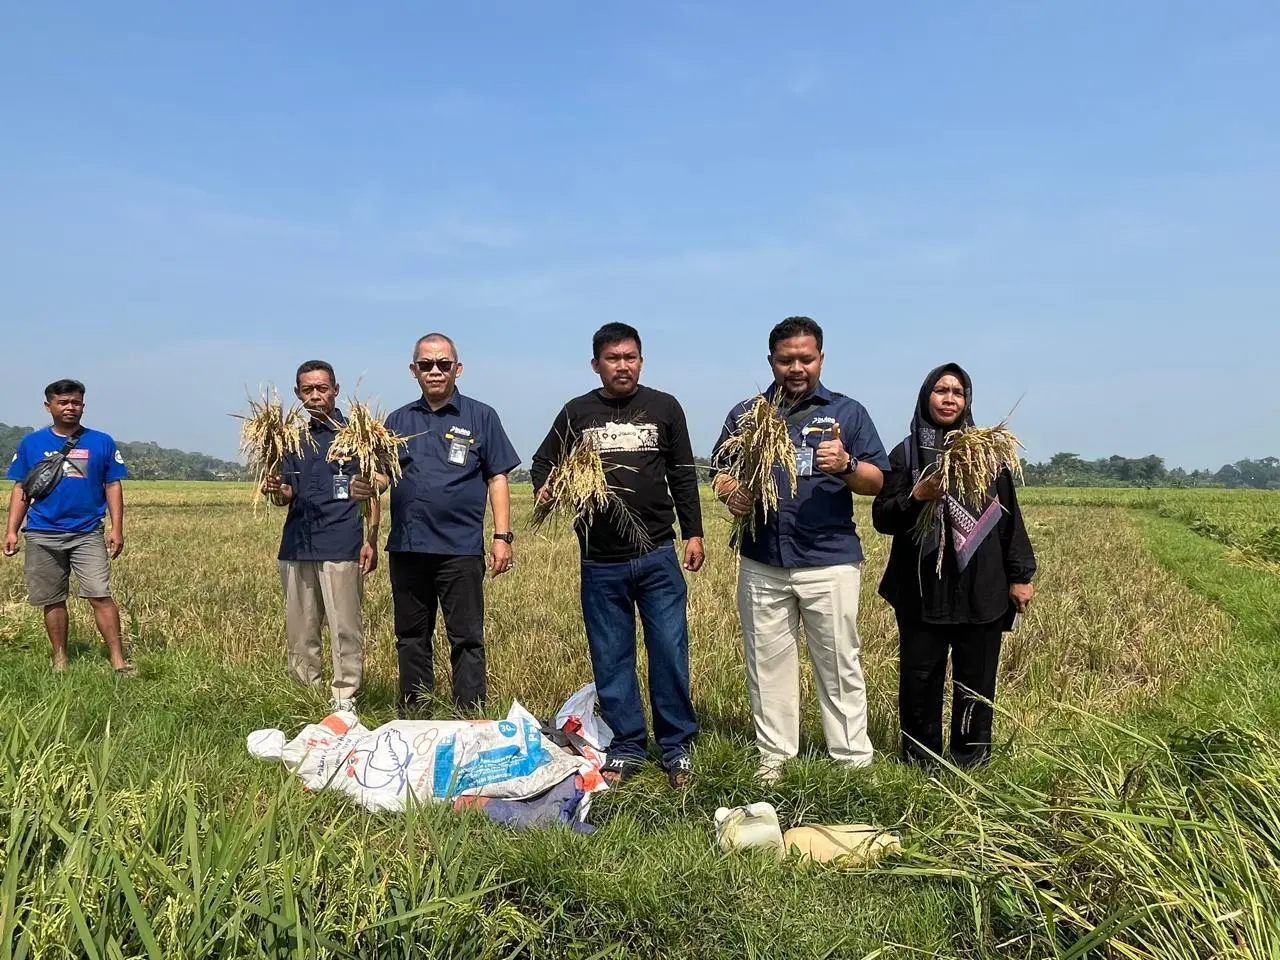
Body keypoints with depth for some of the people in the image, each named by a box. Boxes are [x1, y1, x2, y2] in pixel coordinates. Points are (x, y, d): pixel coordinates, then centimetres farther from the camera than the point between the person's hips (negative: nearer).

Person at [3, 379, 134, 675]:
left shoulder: (101, 442, 4)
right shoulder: (31, 443, 8)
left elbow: (113, 486, 4)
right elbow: (21, 489, 10)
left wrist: (117, 528, -3)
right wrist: (12, 531, 2)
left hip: (87, 533, -2)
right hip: (43, 535, 2)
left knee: (100, 595, -10)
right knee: (52, 600, 9)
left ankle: (118, 659, -8)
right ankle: (60, 658, 21)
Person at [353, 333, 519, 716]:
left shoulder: (481, 417, 4)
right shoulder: (399, 420, 12)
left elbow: (497, 479, 2)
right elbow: (382, 475, 9)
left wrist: (502, 536, -6)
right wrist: (367, 487, -15)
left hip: (461, 547, -3)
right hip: (406, 545, 4)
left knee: (467, 639, 1)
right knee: (411, 638, 13)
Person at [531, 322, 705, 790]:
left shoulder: (664, 408, 5)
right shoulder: (577, 412, 5)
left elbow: (683, 476, 9)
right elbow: (543, 462, 13)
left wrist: (693, 532, 4)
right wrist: (545, 488, -9)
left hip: (657, 555, -1)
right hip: (600, 562, 1)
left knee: (670, 652, 1)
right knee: (611, 658, 8)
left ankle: (677, 746, 16)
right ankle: (627, 748, 21)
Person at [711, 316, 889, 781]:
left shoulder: (848, 412, 6)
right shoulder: (745, 414, 11)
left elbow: (877, 481, 4)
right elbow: (720, 474, 12)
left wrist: (846, 465, -17)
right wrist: (732, 494, -11)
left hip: (831, 562, -2)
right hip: (762, 564, 2)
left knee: (839, 665, 2)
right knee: (768, 665, 8)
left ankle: (854, 760, 12)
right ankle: (773, 757, 19)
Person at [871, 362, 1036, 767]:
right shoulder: (905, 453, 4)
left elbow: (1009, 516, 9)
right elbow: (882, 518, -1)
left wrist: (1020, 575, 5)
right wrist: (916, 497, -19)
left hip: (981, 590, 1)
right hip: (923, 590, -1)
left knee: (976, 681, 6)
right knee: (920, 679, 5)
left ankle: (970, 763, 20)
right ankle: (920, 763, 19)